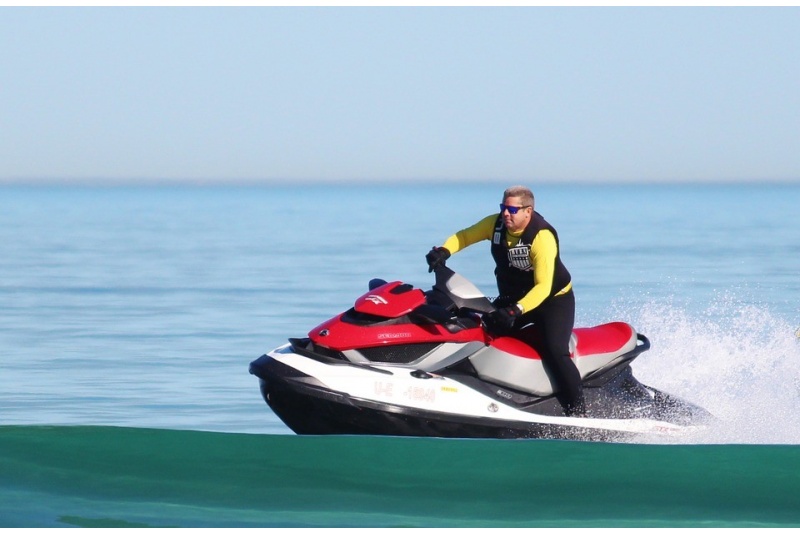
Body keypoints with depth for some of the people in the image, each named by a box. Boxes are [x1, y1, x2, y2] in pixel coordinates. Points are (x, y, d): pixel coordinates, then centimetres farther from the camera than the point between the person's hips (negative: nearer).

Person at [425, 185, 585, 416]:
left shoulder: (542, 236, -28)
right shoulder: (496, 224, -8)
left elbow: (543, 286, -34)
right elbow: (464, 236, 6)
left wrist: (516, 310, -46)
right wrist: (443, 251, -16)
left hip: (554, 299, -7)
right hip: (513, 299, 7)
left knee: (554, 350, -25)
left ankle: (577, 412, -19)